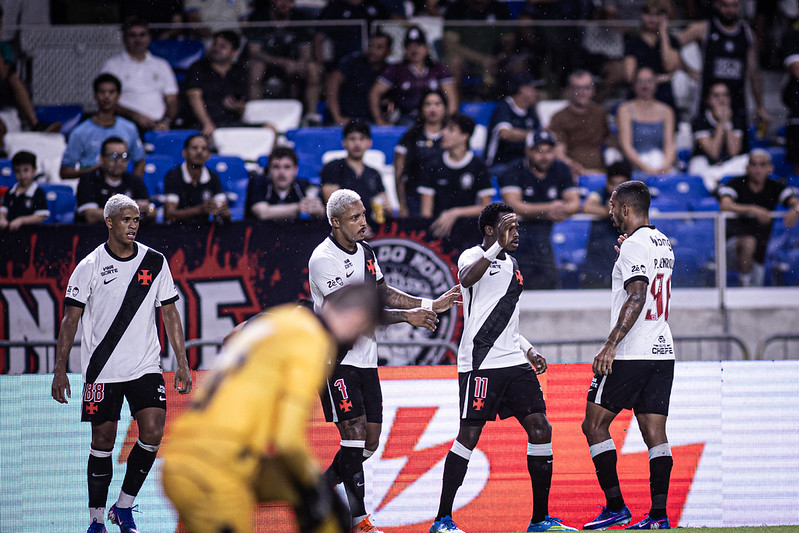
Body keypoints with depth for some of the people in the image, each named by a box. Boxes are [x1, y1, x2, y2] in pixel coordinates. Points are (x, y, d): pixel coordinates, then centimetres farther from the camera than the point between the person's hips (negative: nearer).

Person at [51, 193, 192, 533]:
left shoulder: (155, 262, 4)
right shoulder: (90, 266, -5)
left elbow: (169, 313, 10)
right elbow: (71, 319, -3)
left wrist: (182, 363, 6)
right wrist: (60, 371, -7)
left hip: (146, 366, 2)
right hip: (102, 370, -2)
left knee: (152, 433, -11)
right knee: (103, 442, 0)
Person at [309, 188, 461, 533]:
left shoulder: (364, 251, 10)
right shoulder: (324, 259, -18)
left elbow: (382, 294, 21)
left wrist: (429, 305, 11)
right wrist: (407, 317, -21)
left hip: (366, 360, 8)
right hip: (337, 359, -8)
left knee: (370, 441, 7)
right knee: (354, 435, -13)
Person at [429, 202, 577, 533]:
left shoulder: (510, 264, 21)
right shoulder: (474, 256, -4)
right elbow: (466, 278, -31)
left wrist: (527, 348, 20)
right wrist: (498, 245, -34)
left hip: (514, 362, 8)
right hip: (480, 362, -8)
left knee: (540, 428, 2)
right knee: (469, 436, -8)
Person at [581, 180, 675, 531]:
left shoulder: (634, 245, -12)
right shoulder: (663, 244, 15)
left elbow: (637, 297, -23)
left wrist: (611, 344, -25)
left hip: (630, 355, -8)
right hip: (663, 351, 8)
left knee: (594, 425, 1)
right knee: (655, 433, 4)